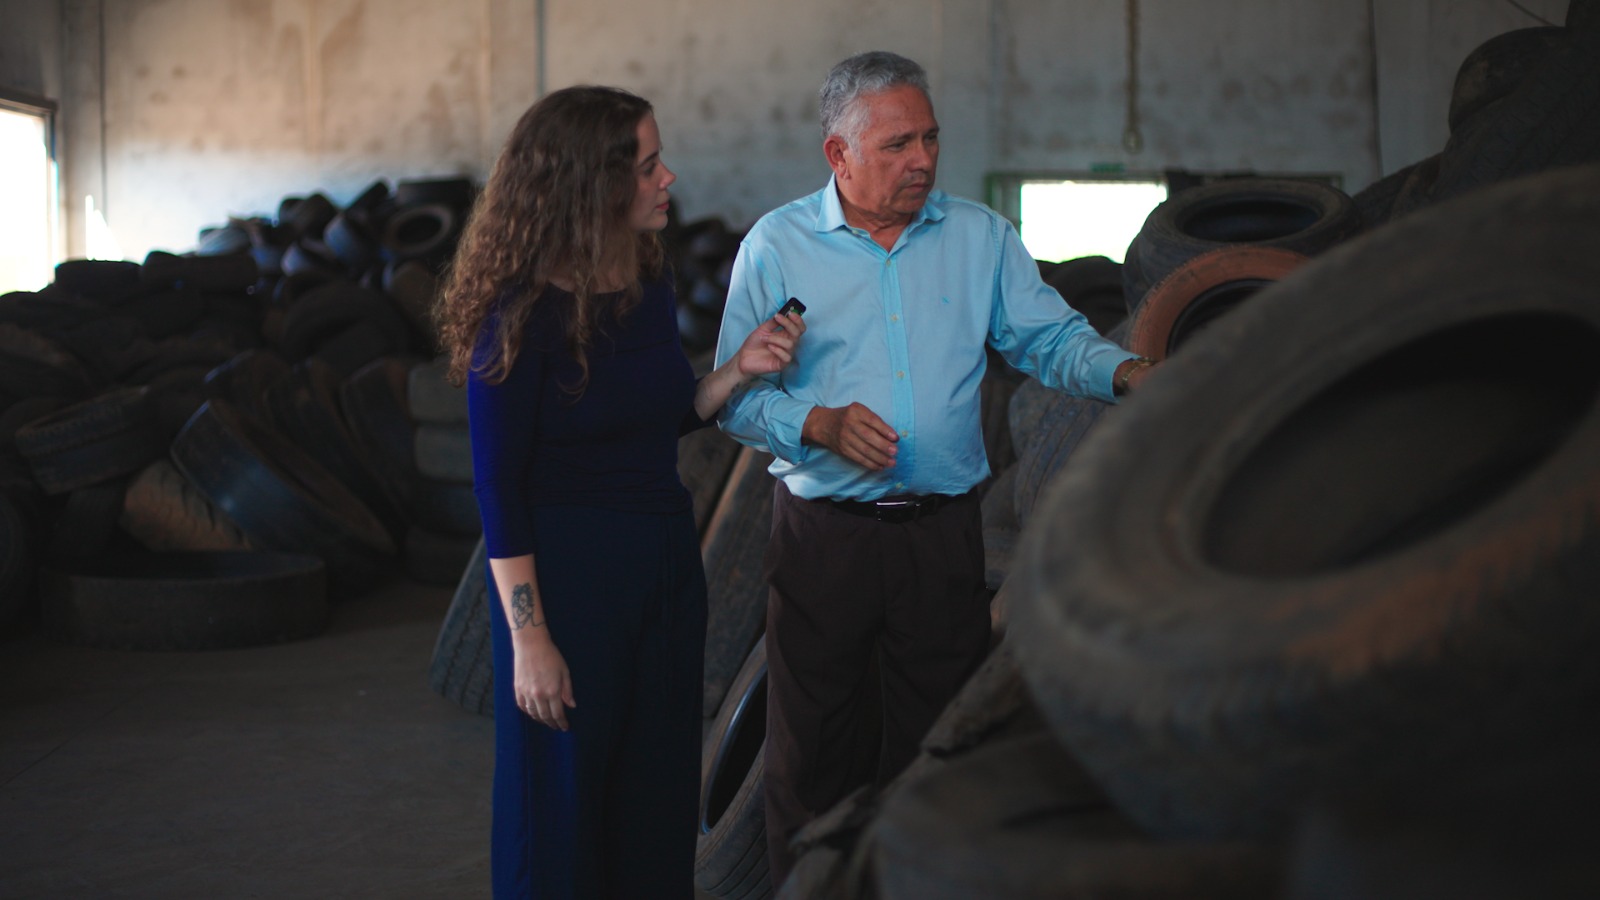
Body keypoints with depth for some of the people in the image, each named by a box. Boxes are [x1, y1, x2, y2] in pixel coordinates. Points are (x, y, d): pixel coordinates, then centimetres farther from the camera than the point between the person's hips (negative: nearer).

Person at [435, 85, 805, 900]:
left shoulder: (650, 286, 4)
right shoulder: (522, 315, -16)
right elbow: (499, 487, -15)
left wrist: (739, 367, -3)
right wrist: (529, 639, -17)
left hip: (664, 559, 7)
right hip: (570, 573, -7)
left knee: (657, 797, 15)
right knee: (563, 804, 6)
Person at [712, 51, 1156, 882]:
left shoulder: (979, 237, 7)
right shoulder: (776, 245, 0)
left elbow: (1050, 338, 6)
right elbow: (736, 397, -1)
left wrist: (1127, 373, -13)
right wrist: (820, 425, -18)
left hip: (943, 533, 2)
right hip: (822, 534, -2)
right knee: (815, 751, 7)